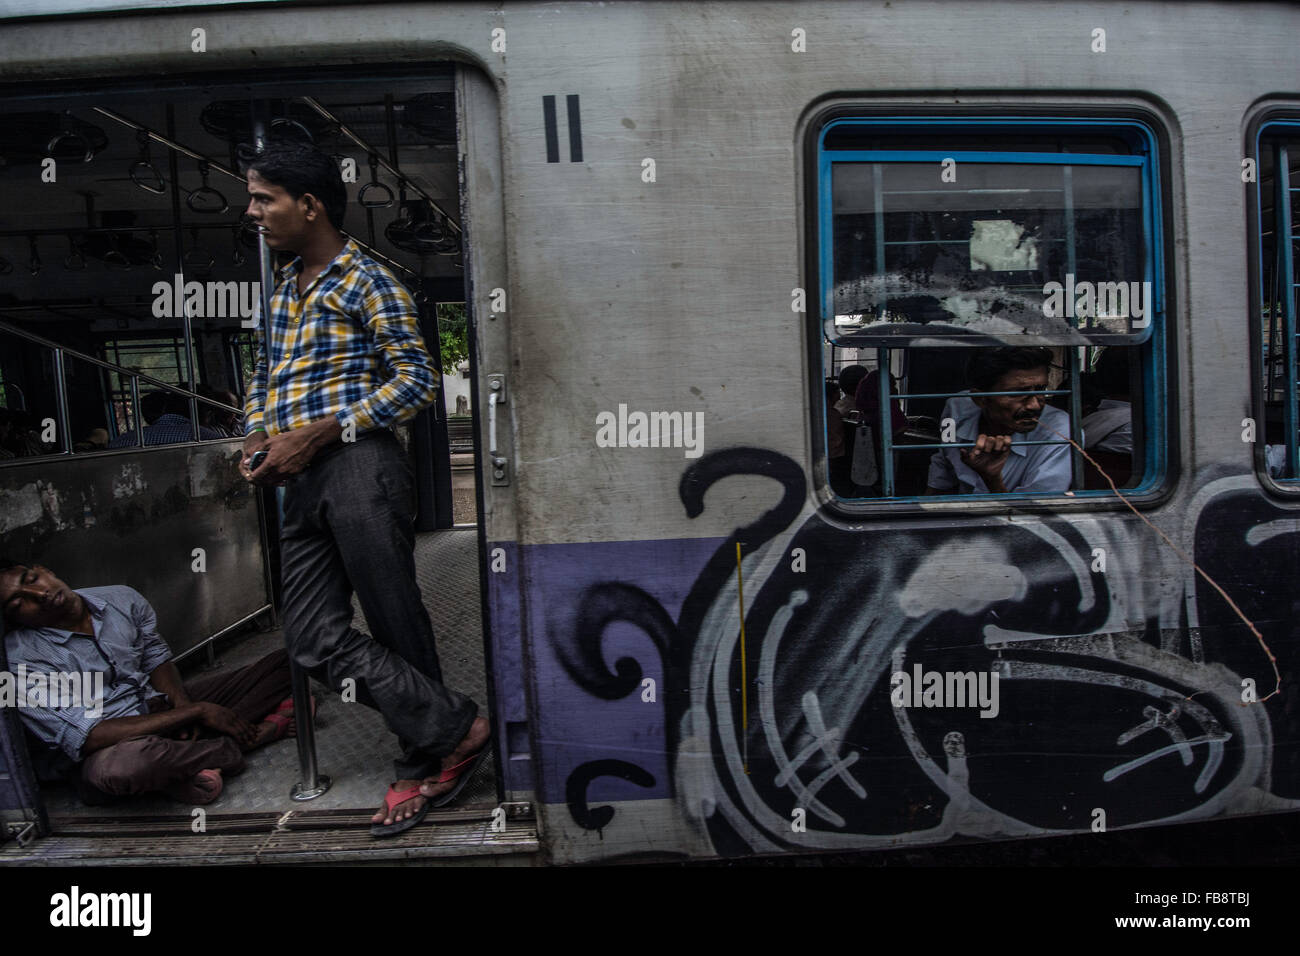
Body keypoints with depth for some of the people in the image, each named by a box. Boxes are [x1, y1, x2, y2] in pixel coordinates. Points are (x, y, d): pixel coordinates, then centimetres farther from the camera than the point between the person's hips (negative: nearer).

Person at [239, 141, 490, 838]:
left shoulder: (367, 282, -2)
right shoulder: (283, 290, 22)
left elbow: (416, 380, -9)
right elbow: (262, 378, 29)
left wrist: (316, 434, -14)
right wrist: (256, 438, 7)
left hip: (357, 467, -8)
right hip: (302, 484, 8)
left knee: (396, 624, -2)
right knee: (315, 638, 2)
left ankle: (423, 765, 15)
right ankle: (454, 729, 9)